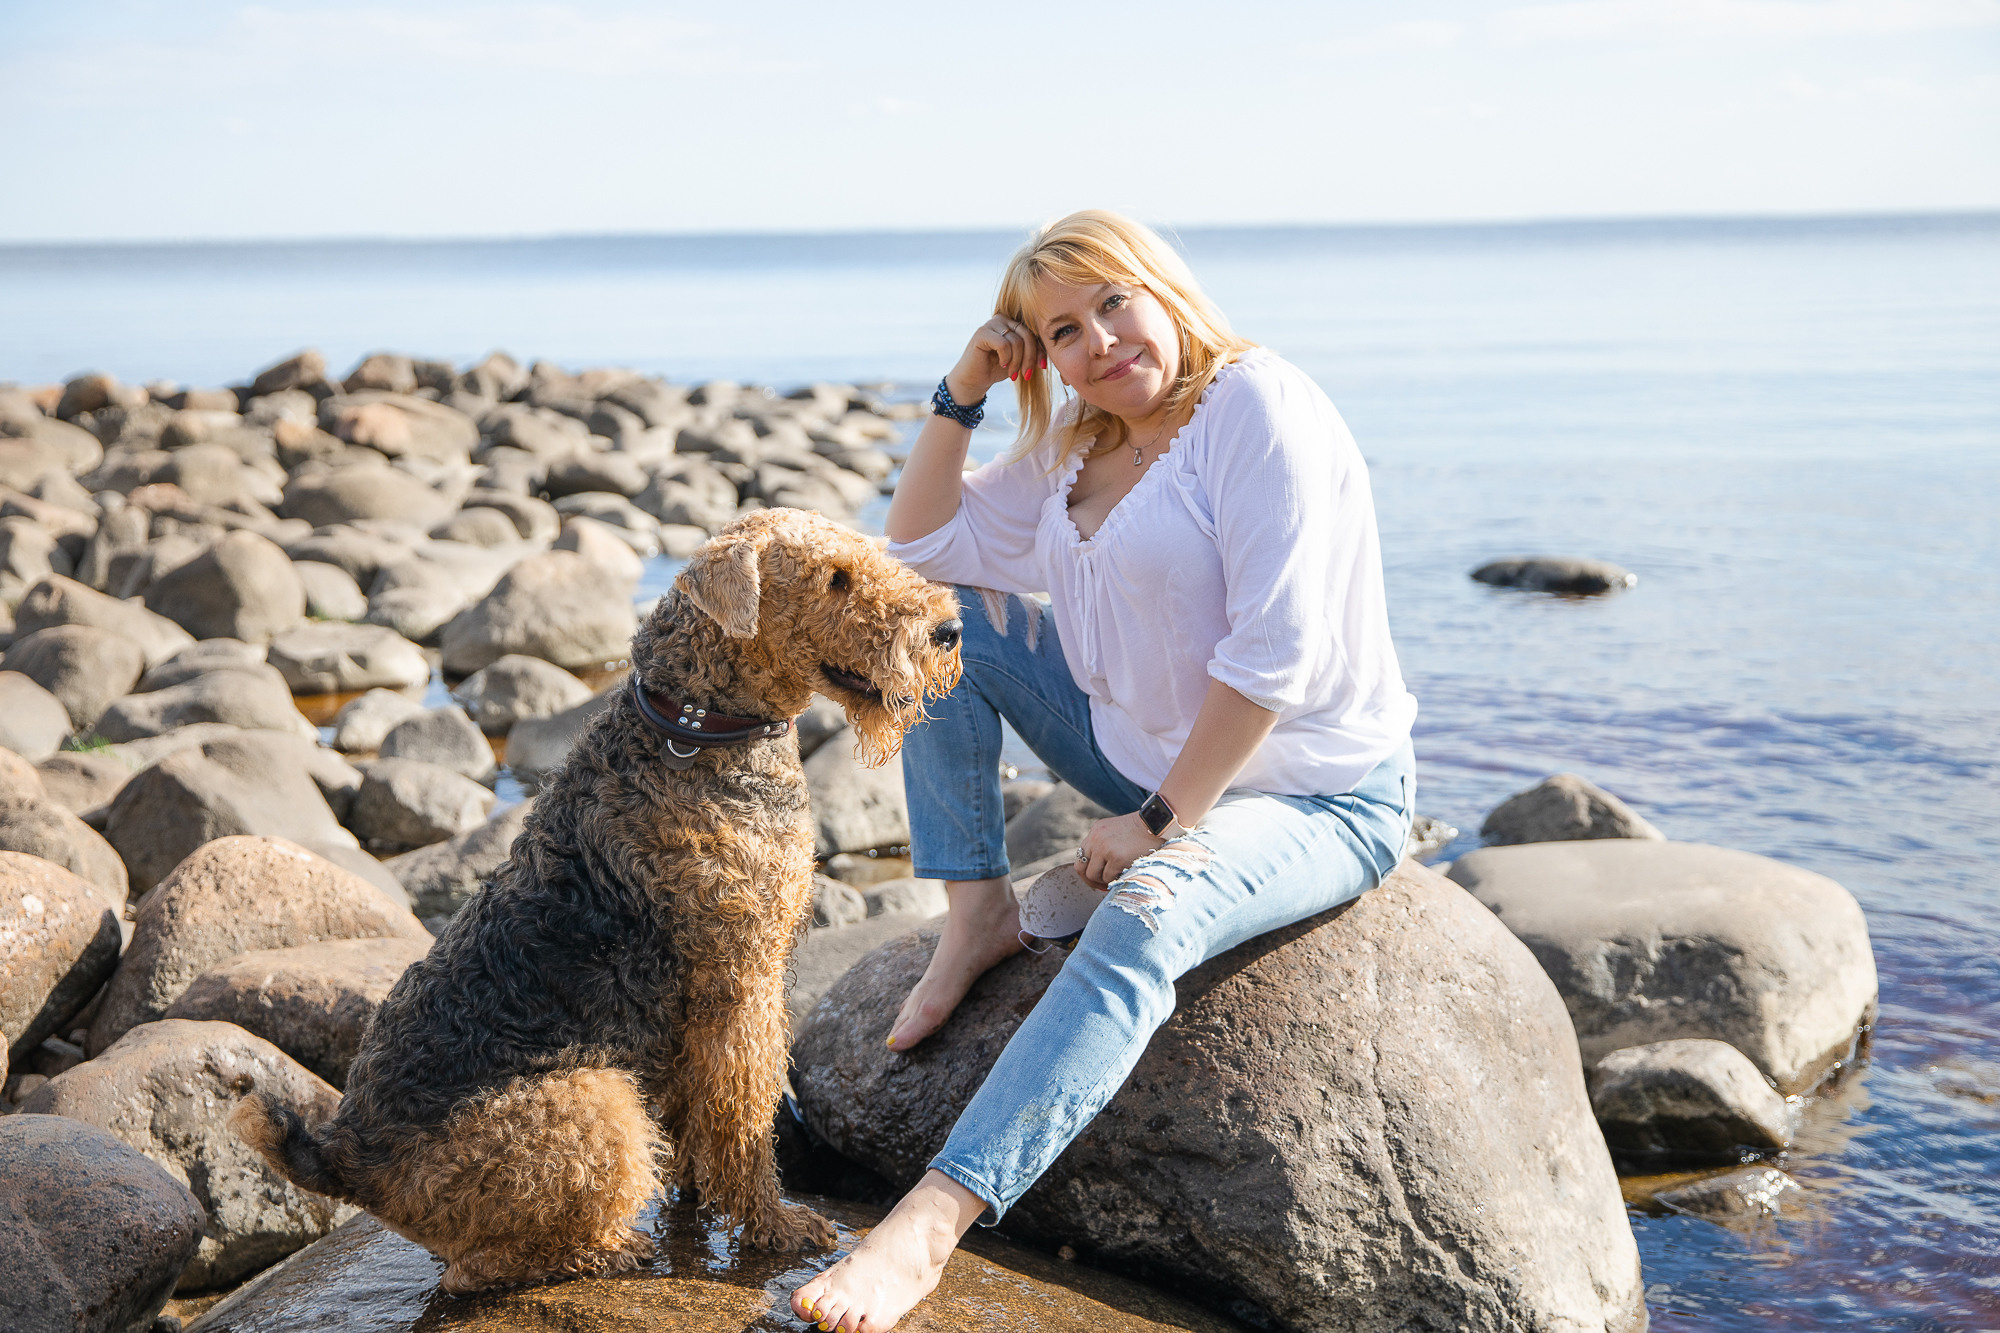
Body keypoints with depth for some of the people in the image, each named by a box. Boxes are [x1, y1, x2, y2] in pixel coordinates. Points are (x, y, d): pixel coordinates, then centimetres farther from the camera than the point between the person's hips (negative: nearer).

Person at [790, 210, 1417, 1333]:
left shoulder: (1261, 408, -18)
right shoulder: (1077, 446, 8)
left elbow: (1279, 654, -25)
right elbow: (923, 544, 14)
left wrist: (1158, 821, -22)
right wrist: (963, 394, 2)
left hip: (1317, 798, -8)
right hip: (1149, 755, 8)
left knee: (1145, 918, -38)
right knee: (941, 619, 0)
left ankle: (932, 1222, -47)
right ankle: (980, 917, -1)